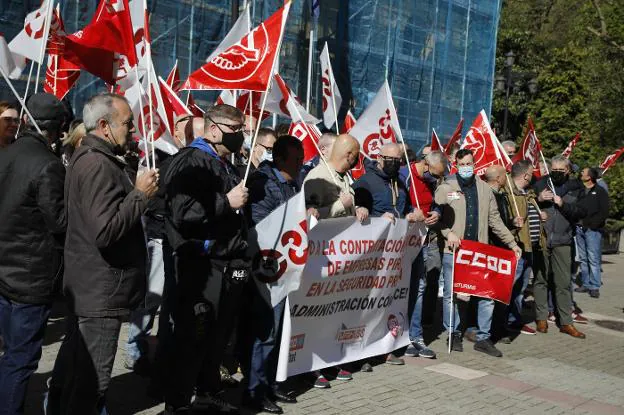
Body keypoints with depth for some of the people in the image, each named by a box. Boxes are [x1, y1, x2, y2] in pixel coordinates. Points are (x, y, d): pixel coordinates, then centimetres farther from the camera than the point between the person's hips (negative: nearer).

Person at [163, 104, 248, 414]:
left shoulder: (226, 165, 20)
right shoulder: (192, 162, -11)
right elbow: (181, 213, -25)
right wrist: (226, 202, -19)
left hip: (228, 266, 9)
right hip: (202, 266, -9)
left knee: (218, 336, 17)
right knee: (193, 339, -4)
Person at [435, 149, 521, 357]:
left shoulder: (484, 189, 12)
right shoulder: (446, 188, 0)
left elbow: (495, 220, 15)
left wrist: (512, 243, 12)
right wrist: (448, 232, -18)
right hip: (453, 251, -3)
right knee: (451, 294, 4)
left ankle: (483, 338, 14)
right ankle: (454, 334, 20)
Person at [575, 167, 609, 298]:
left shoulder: (600, 192, -3)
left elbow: (604, 213, -8)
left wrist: (589, 223, -13)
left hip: (592, 230, -5)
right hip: (579, 228, 5)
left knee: (593, 259, -6)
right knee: (583, 259, 10)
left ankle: (595, 286, -2)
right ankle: (586, 284, 18)